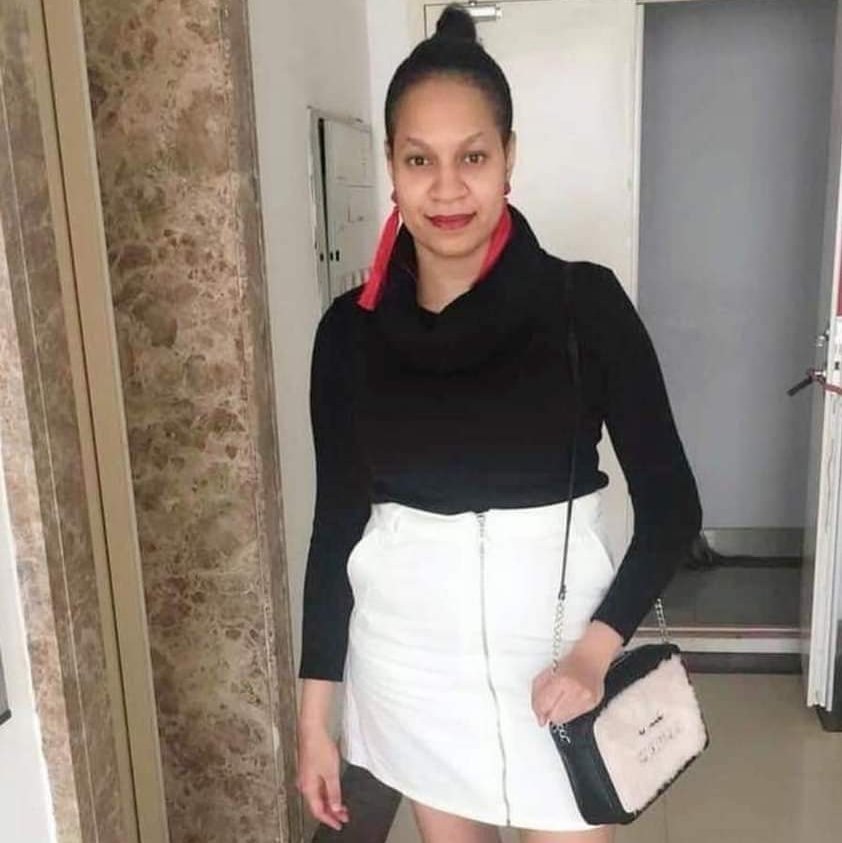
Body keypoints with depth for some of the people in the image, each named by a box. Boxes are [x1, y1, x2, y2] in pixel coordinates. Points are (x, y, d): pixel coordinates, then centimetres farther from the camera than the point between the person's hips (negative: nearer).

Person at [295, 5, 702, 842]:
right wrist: (314, 714, 4)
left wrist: (596, 646, -18)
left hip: (550, 647, -2)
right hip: (407, 650, 2)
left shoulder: (584, 304, -11)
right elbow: (336, 523, 2)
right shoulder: (351, 329, -4)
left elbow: (671, 505, -5)